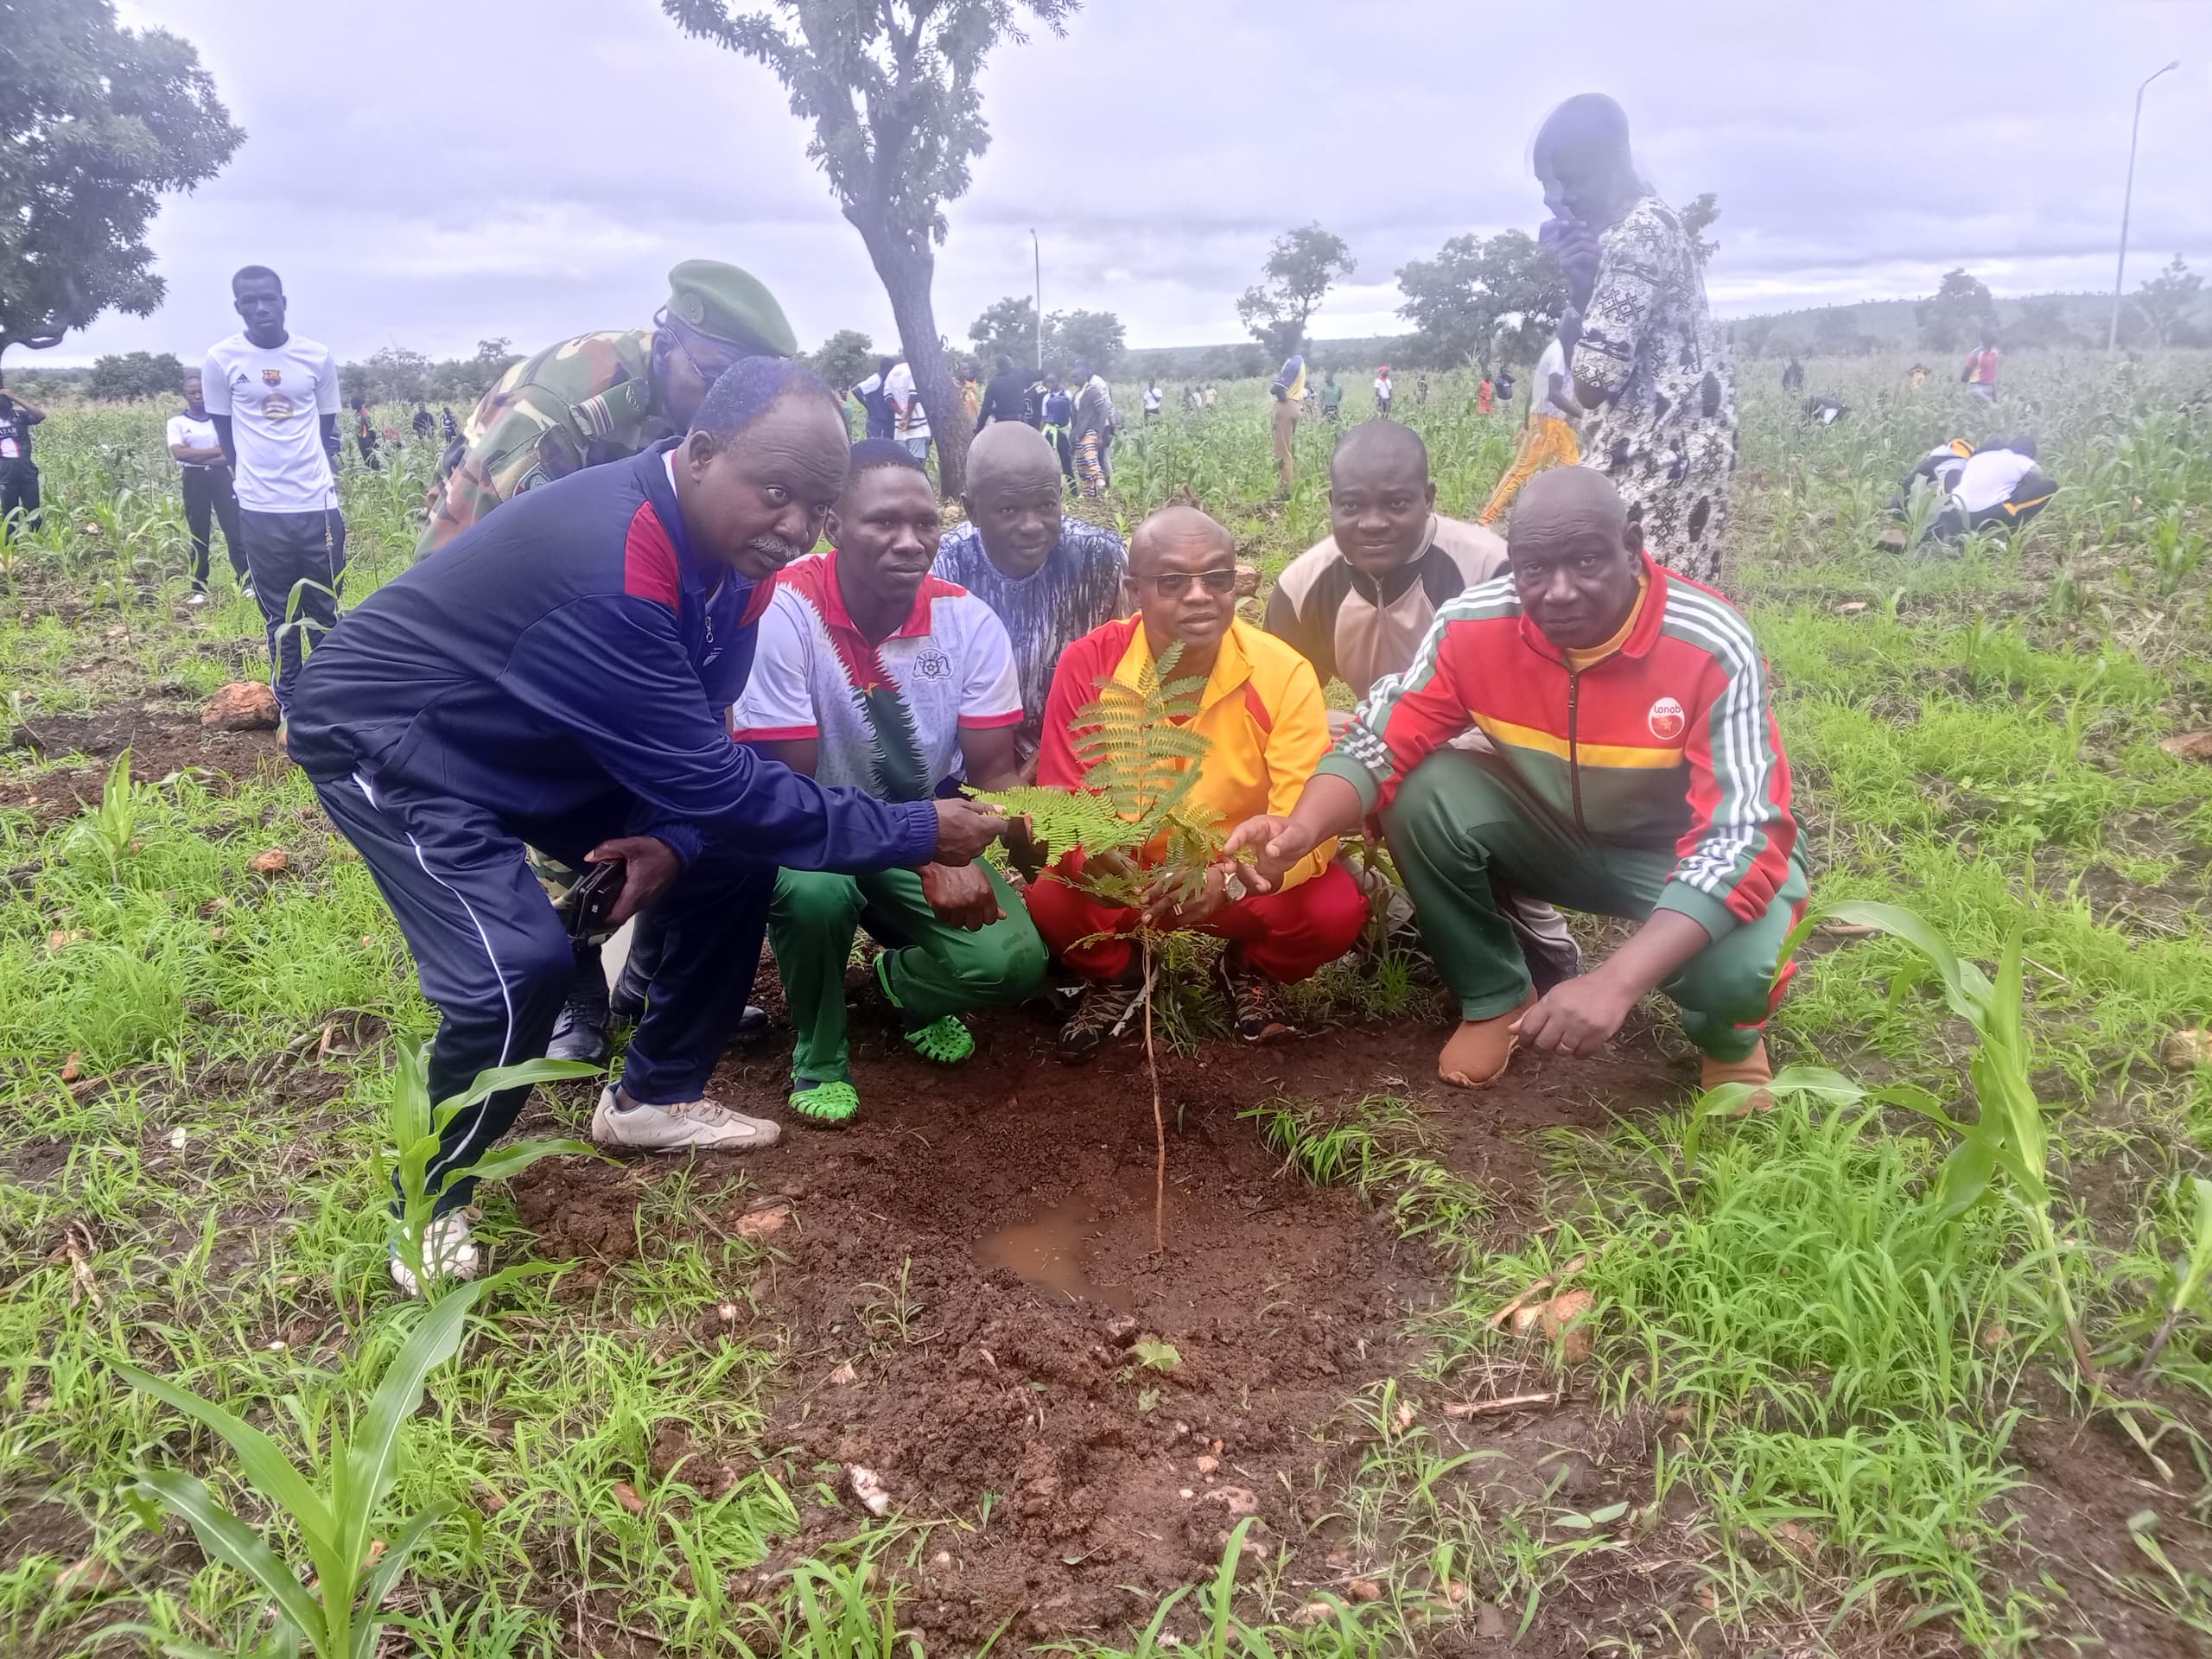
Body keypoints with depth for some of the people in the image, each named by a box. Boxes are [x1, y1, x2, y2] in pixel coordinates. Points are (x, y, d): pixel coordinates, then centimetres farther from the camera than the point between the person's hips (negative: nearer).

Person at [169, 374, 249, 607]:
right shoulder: (177, 422, 4)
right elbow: (179, 452, -11)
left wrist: (195, 455, -9)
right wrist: (216, 450, -11)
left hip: (220, 476, 1)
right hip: (194, 479, -1)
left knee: (235, 529, -5)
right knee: (198, 535, 4)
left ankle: (247, 583, -3)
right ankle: (199, 589, 9)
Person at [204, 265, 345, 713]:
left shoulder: (318, 356, 2)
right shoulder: (221, 359, -2)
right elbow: (225, 433, 7)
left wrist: (320, 474, 6)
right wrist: (254, 477, 7)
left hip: (318, 503, 1)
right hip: (260, 509, -1)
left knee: (323, 608, 6)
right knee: (279, 613, 8)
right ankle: (289, 703, 19)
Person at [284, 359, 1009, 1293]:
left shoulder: (733, 545, -10)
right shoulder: (612, 568, -38)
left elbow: (695, 744, -1)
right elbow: (713, 783, -35)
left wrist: (675, 834, -22)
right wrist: (914, 833, -30)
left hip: (538, 744, 9)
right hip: (390, 743, -8)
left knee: (730, 856, 3)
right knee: (520, 968, -26)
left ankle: (654, 1097, 21)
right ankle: (428, 1204, 2)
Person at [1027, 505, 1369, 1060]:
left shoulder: (1283, 673, -20)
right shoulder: (1088, 665, -18)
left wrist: (1226, 877, -42)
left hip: (1244, 880, 0)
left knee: (1336, 911, -28)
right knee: (1049, 901, -30)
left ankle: (1249, 971, 11)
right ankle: (1114, 976, 9)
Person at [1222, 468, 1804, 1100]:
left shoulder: (1714, 649, -30)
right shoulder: (1473, 624, -21)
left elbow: (1742, 838, -35)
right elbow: (1379, 746, -16)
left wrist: (1613, 983, -49)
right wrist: (1303, 828, -40)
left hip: (1682, 851, -3)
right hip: (1549, 830, 3)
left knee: (1739, 962, -34)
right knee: (1423, 794, -23)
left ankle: (1728, 1039, 7)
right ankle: (1495, 999, 1)